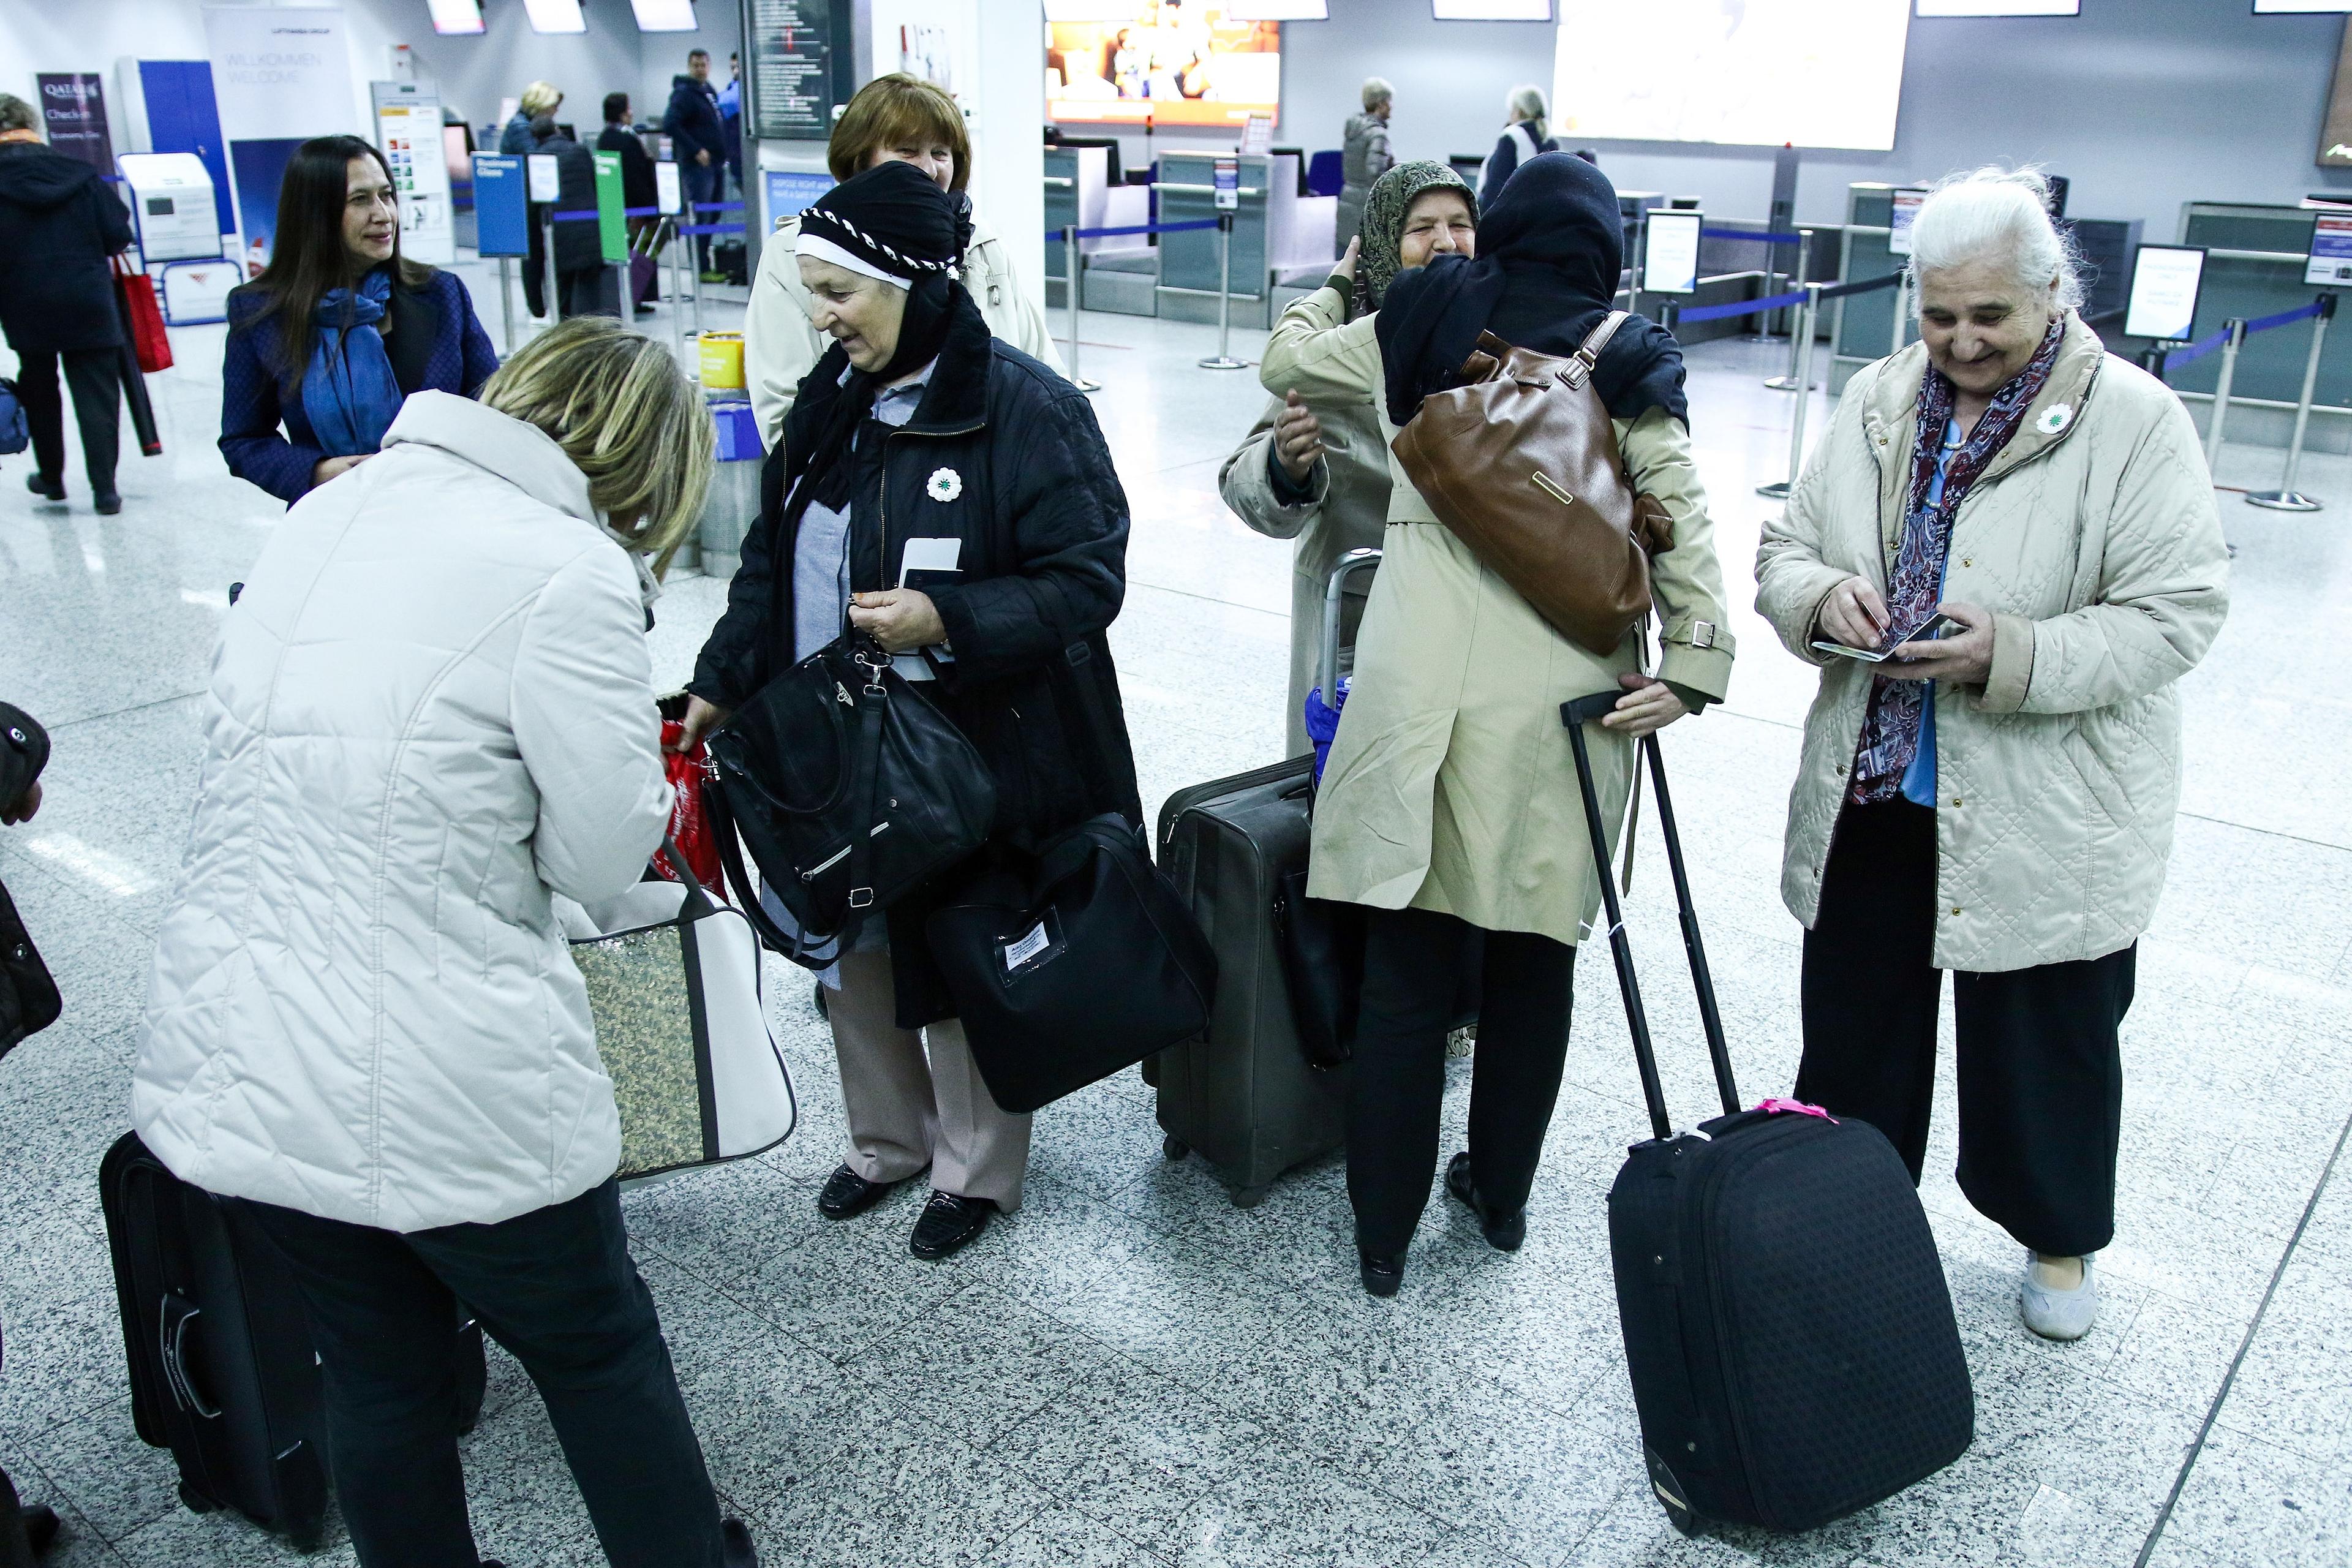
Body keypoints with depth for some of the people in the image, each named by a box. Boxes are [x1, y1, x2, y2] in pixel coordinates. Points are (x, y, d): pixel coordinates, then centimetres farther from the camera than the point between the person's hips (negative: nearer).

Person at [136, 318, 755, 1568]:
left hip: (224, 1073, 6)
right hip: (434, 1097, -6)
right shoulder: (568, 571, -16)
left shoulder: (327, 513, 6)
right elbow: (604, 859, -12)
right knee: (598, 1349, 19)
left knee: (380, 1372, 24)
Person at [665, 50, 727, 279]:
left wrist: (723, 155, 13)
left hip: (716, 163, 9)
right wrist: (696, 150, -20)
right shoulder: (684, 94, -11)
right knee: (701, 217, -8)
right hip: (697, 165, -9)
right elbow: (670, 125, -20)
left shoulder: (709, 91, 16)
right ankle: (702, 269, -6)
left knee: (713, 216, 12)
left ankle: (708, 264, 20)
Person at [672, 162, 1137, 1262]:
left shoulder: (1026, 410, -17)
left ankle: (977, 1170, 33)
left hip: (973, 757, -7)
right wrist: (722, 681, 11)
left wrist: (946, 621, -29)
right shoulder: (831, 401, 7)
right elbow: (772, 560, 15)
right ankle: (888, 1141, 42)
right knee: (850, 953, 19)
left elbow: (1085, 581, -18)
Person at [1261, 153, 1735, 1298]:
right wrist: (1693, 668, -7)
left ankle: (1383, 1234, 17)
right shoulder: (1627, 362, 6)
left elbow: (1285, 360, 23)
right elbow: (1683, 523, -5)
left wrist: (1333, 286, 41)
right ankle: (1502, 1196, 32)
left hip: (1419, 676, 0)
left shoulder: (1420, 326, 9)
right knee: (1530, 965, 16)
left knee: (1403, 971, 7)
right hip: (1563, 685, 0)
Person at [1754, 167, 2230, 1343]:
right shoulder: (1878, 404, 4)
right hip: (1872, 795, 4)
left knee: (2047, 1043, 14)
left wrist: (2013, 654, -28)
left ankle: (2061, 1238, 39)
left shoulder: (2132, 420, -11)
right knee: (1854, 1023, 17)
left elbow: (2180, 610, -15)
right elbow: (1783, 549, 6)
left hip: (2047, 818, -4)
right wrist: (1821, 594, -17)